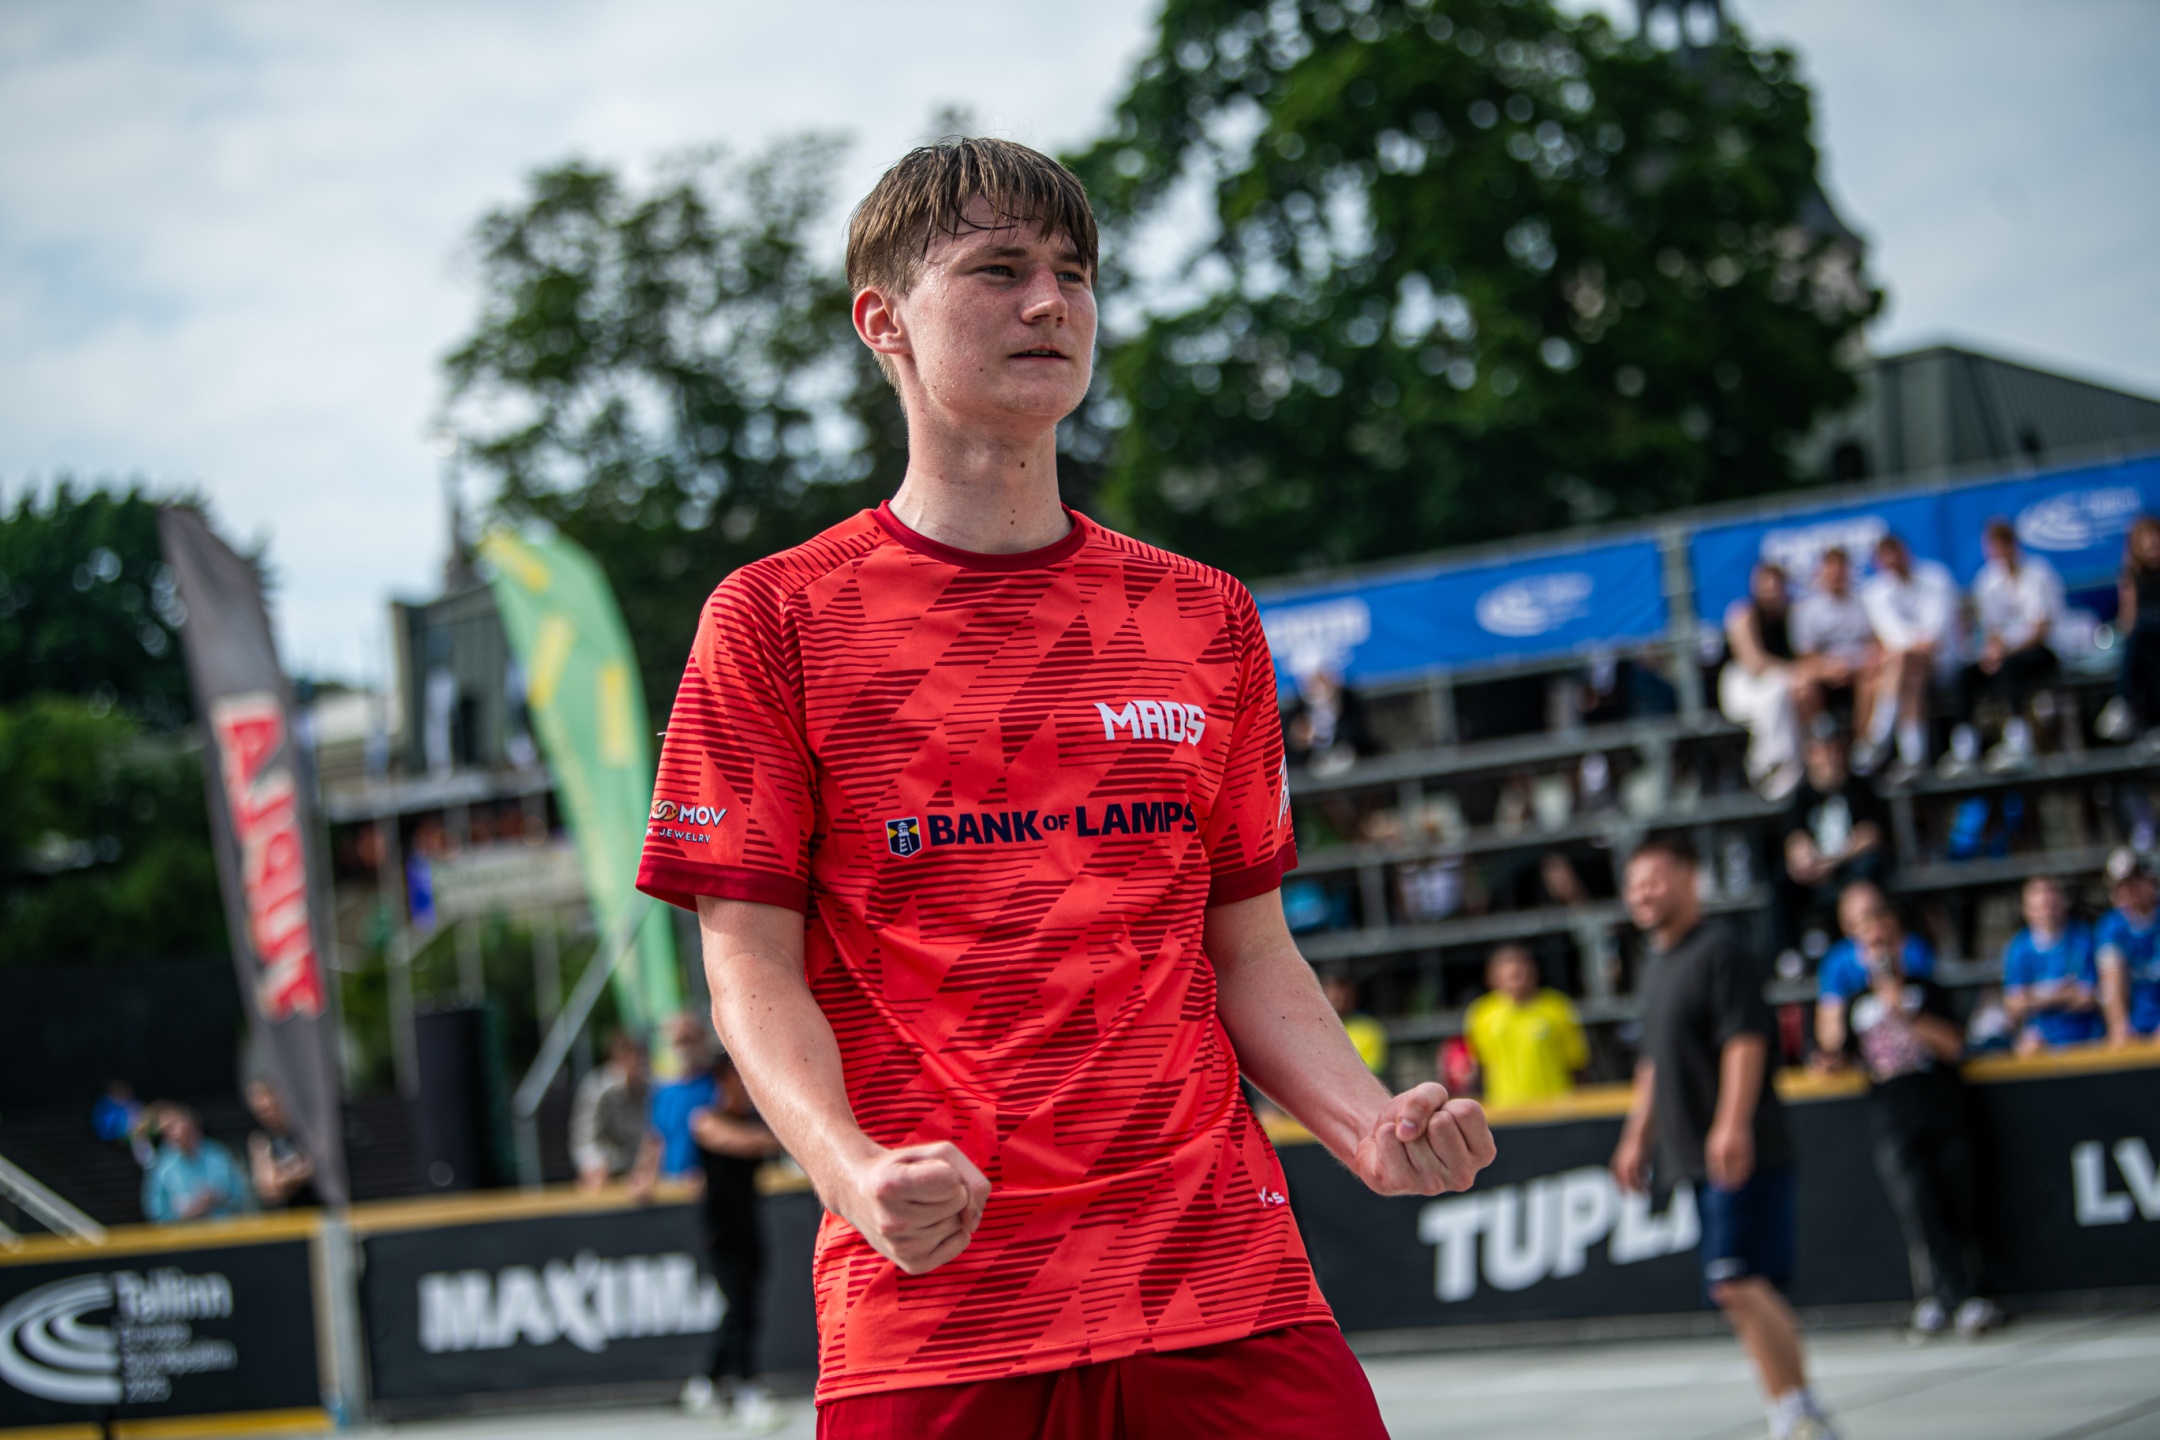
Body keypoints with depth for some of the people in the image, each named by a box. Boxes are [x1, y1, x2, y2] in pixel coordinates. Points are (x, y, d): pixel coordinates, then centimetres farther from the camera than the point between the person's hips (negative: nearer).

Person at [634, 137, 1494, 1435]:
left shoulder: (1205, 619, 13)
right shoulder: (776, 620, 3)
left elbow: (1250, 954, 15)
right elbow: (753, 964, -1)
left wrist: (1368, 1123, -4)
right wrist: (852, 1170, -19)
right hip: (928, 1293, -3)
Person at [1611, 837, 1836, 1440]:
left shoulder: (1720, 951, -9)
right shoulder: (1657, 966, 19)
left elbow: (1745, 1042, -18)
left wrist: (1731, 1127, -27)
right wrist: (1637, 1138, 25)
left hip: (1740, 1155, -9)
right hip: (1697, 1158, 9)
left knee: (1737, 1283, -16)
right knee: (1746, 1289, 8)